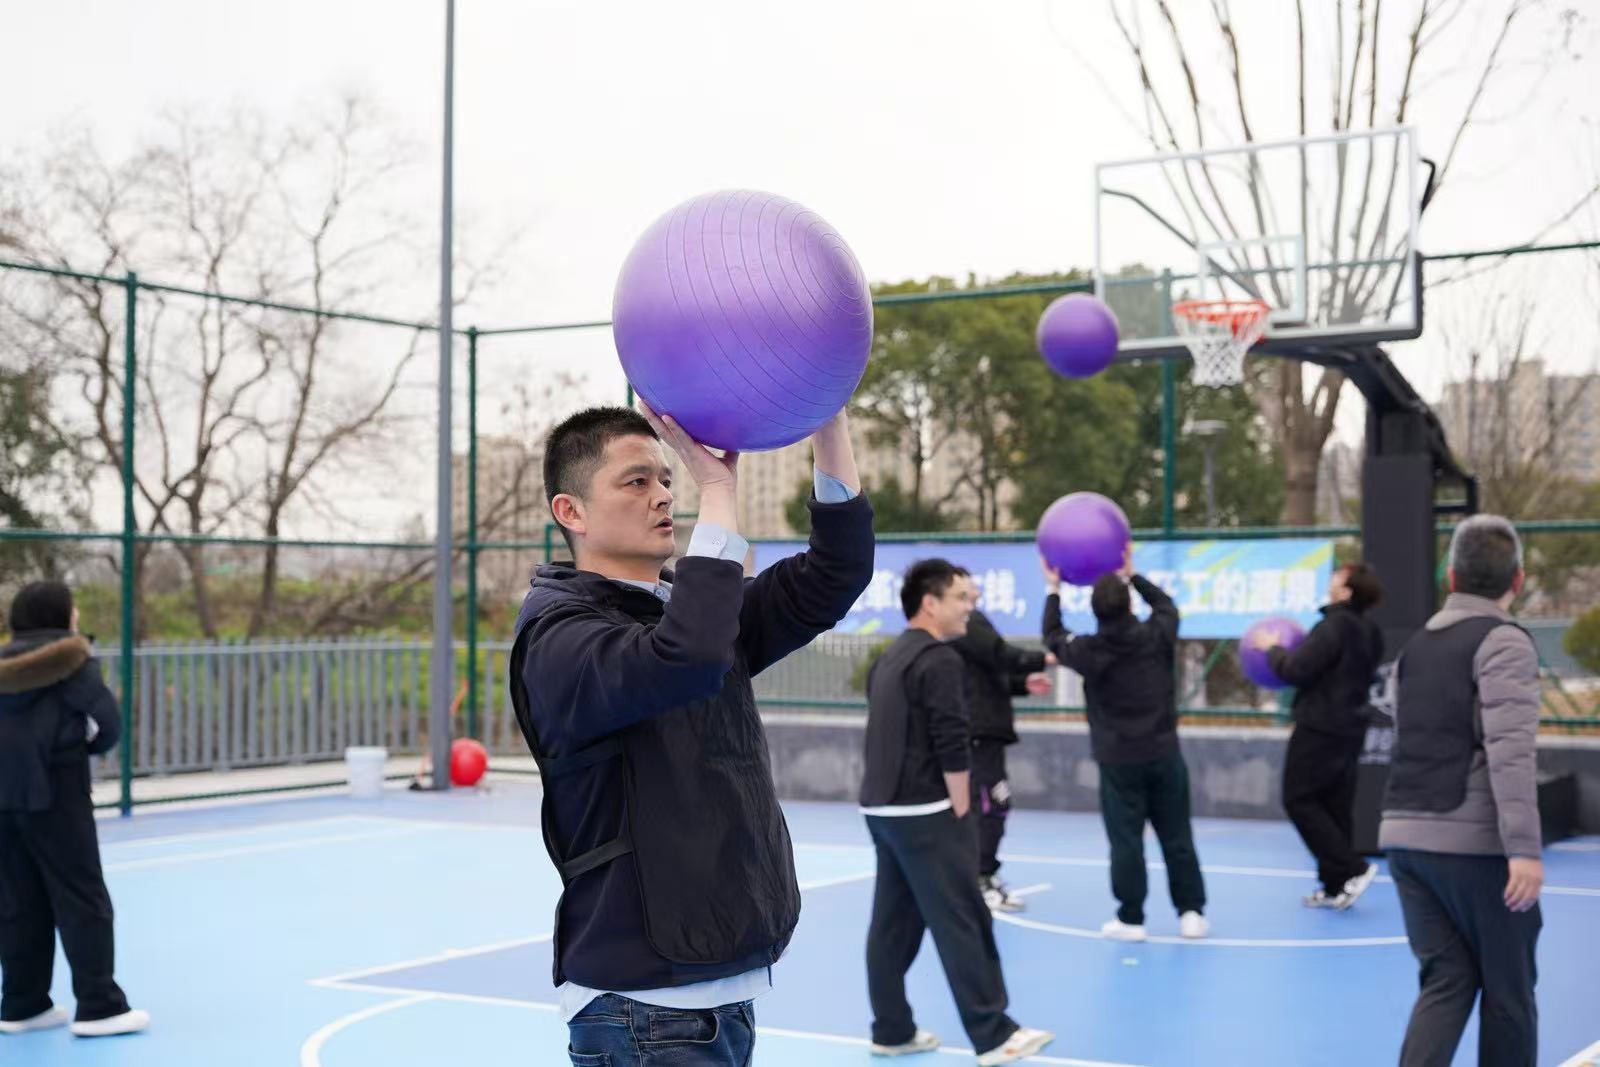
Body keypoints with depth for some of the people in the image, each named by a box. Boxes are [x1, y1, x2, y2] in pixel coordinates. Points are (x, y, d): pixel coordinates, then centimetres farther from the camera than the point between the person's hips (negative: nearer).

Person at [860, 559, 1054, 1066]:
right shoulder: (938, 659, -13)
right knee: (963, 923, -4)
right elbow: (952, 747, -18)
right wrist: (961, 810, -10)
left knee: (893, 922, 11)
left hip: (883, 807, 9)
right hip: (925, 812, -9)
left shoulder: (890, 659, 16)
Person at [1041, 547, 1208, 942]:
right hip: (1164, 753, 2)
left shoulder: (1090, 650, -9)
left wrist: (1053, 590, 21)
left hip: (1119, 759, -2)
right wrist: (1133, 575, 25)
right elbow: (1167, 605, 18)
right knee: (1177, 837, 10)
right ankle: (1191, 913, 13)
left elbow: (1053, 637, 11)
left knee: (1126, 840, 3)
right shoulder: (1157, 635, -5)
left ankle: (1130, 919, 6)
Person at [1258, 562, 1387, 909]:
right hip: (1350, 727, 9)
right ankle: (1336, 886, 13)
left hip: (1320, 728, -9)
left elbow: (1296, 670, -21)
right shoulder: (1369, 632, 10)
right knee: (1336, 805, 11)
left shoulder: (1335, 626, -20)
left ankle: (1351, 869, -7)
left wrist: (1274, 651, -2)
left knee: (1299, 800, -1)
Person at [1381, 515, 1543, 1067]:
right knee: (1508, 991, 9)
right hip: (1475, 843, -6)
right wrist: (1525, 849, -22)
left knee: (1446, 981, 8)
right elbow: (1511, 752, -19)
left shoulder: (1416, 645, 14)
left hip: (1406, 835, 6)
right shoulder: (1504, 642, -8)